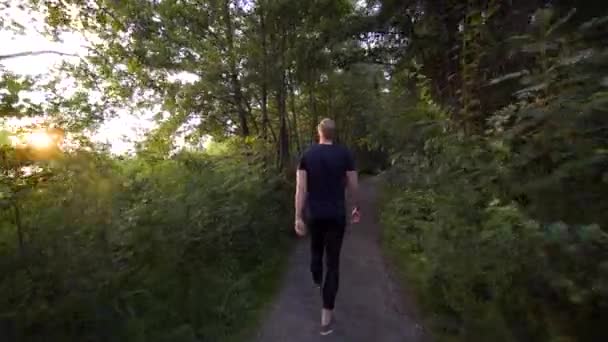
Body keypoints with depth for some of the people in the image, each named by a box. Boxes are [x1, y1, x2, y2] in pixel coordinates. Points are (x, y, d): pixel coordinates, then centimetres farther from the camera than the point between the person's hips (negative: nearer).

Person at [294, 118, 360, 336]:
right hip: (337, 215, -2)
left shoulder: (307, 155, -4)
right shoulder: (344, 154, -6)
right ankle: (327, 315, 5)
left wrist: (298, 217, -6)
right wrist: (356, 208, 13)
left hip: (314, 215, 2)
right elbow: (353, 185, -3)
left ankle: (317, 282, 54)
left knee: (316, 250, 27)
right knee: (333, 261, 4)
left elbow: (301, 188, -9)